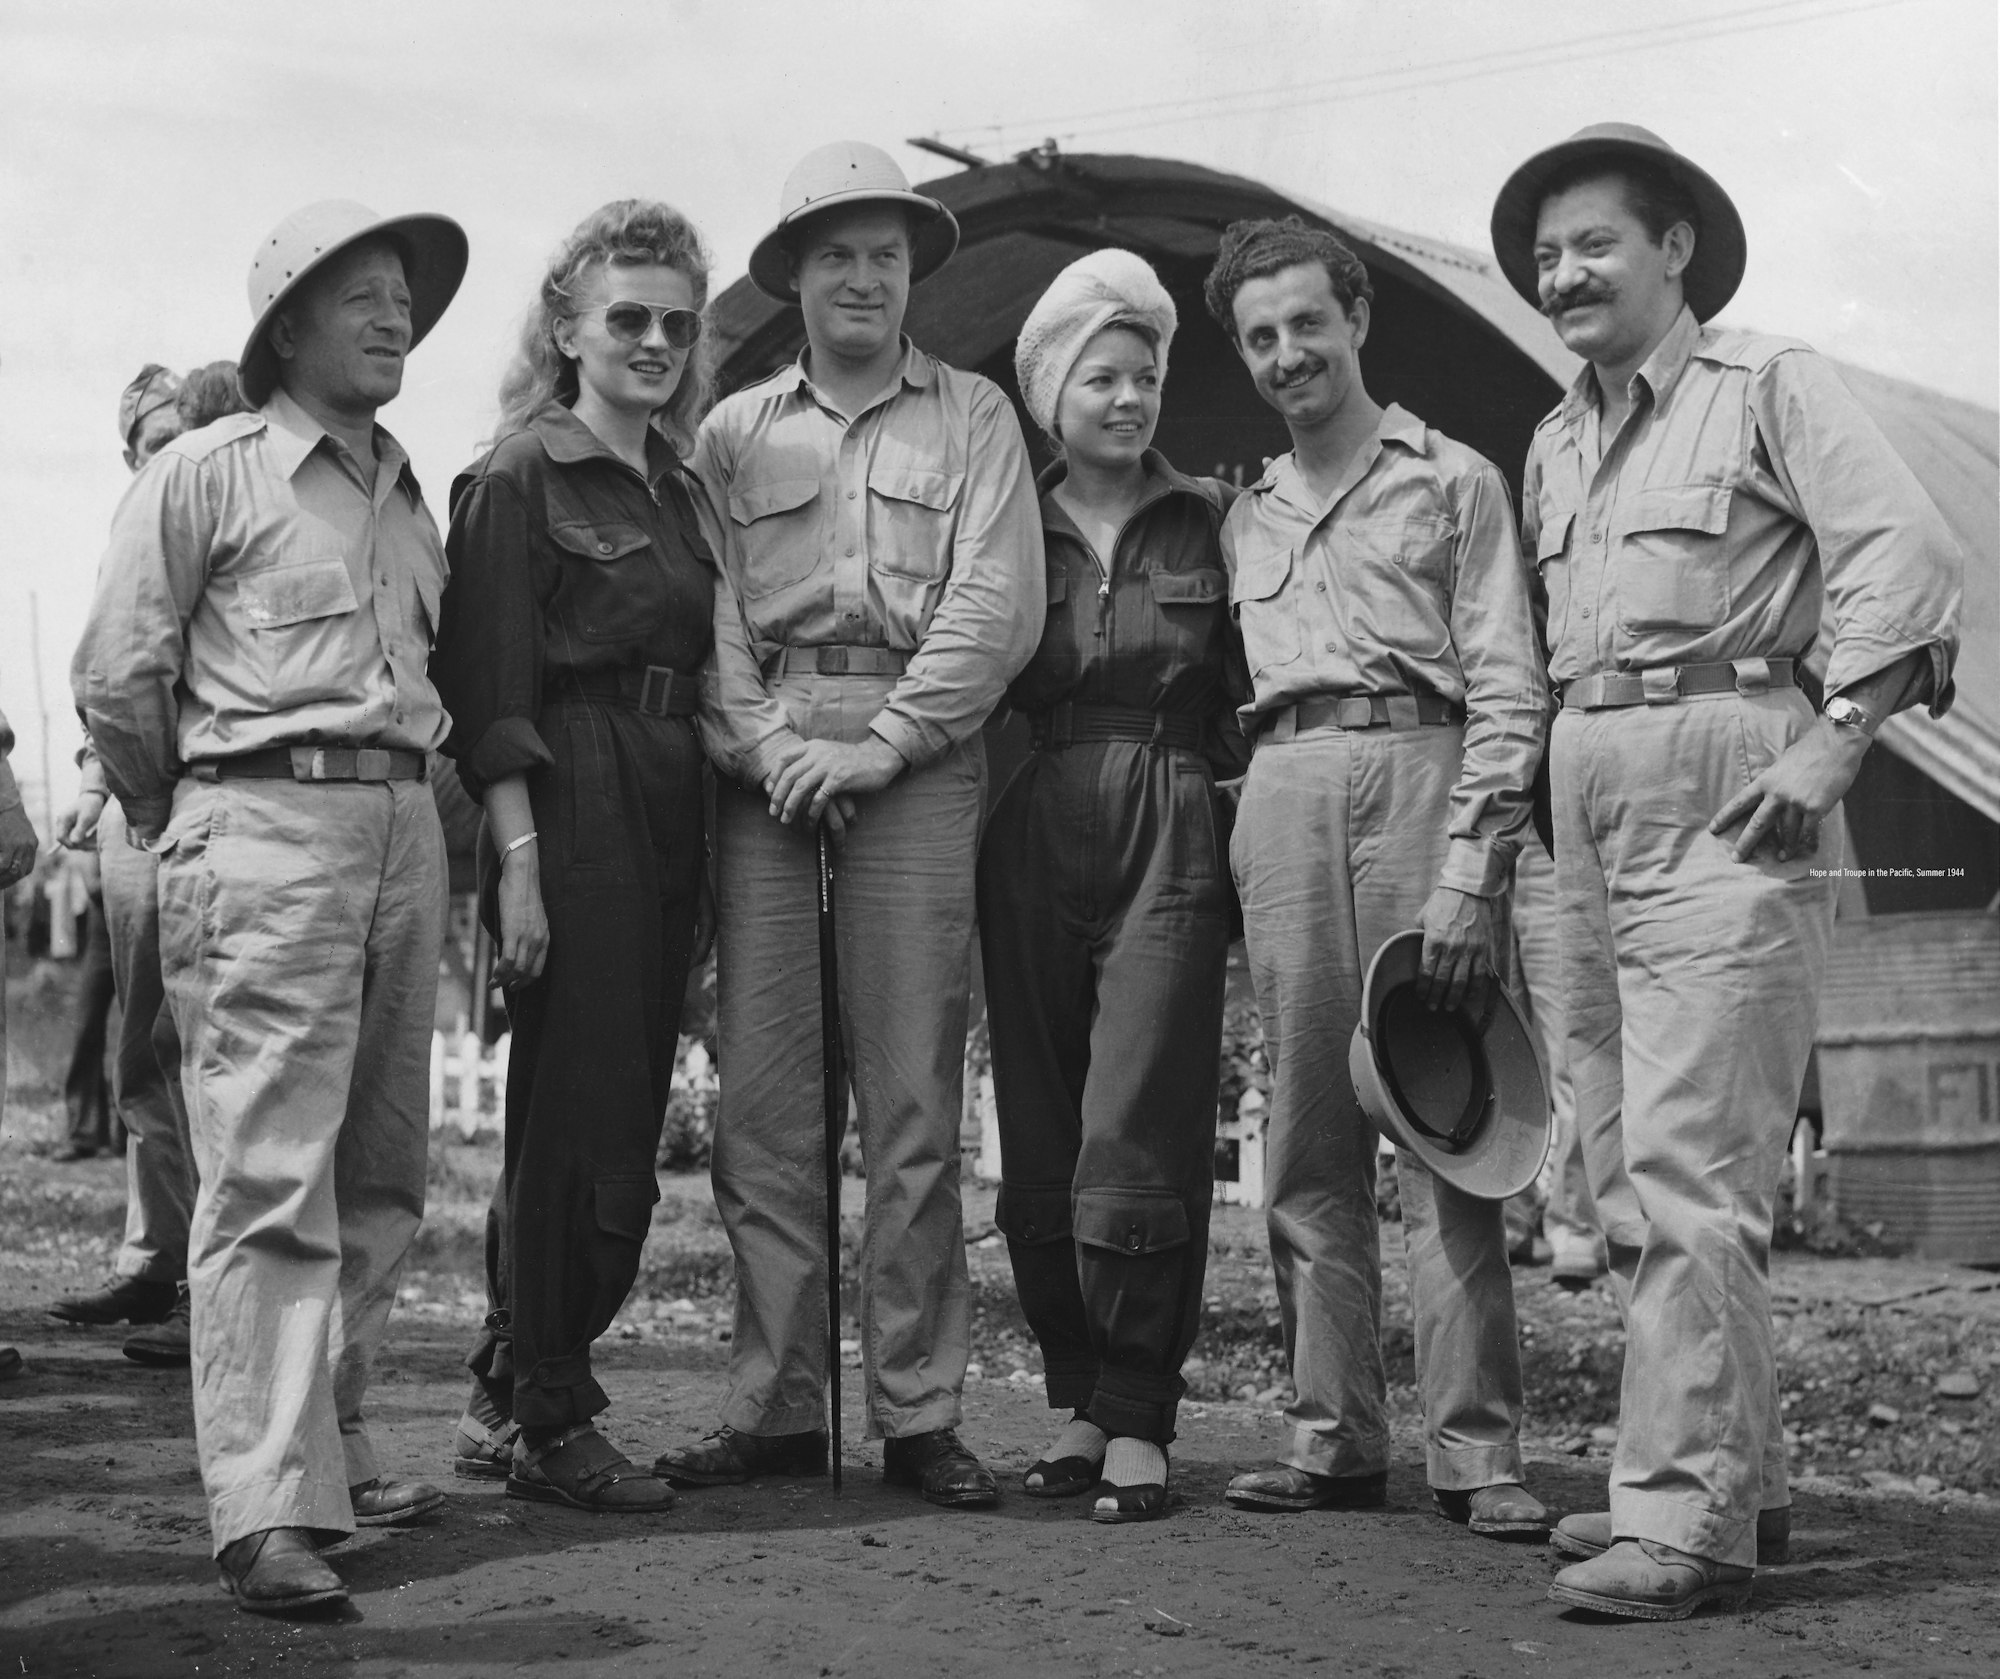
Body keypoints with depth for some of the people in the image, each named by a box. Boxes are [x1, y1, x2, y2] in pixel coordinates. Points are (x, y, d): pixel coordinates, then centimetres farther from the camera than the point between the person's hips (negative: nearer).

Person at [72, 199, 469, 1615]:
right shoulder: (208, 475, 0)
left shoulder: (409, 495, 18)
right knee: (271, 1175, -12)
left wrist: (403, 789, 11)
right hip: (266, 828, -7)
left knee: (382, 1169, 10)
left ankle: (333, 1449, 23)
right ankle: (270, 1512, -13)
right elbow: (116, 679, 0)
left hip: (405, 822, 7)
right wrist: (183, 821, 9)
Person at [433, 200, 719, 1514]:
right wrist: (519, 861, -17)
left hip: (669, 815, 8)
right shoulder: (522, 479, -4)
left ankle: (509, 1403, 21)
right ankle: (549, 1421, 7)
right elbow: (492, 690, -10)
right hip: (570, 809, -8)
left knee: (625, 1115, 9)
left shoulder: (675, 488, 18)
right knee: (582, 1121, -5)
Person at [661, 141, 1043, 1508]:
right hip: (761, 755, 2)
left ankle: (918, 1408, 2)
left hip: (916, 754, -2)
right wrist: (768, 744, -9)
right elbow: (711, 615, 7)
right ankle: (776, 1406, 5)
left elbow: (996, 605, 0)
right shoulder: (736, 431, 16)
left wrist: (878, 744, -9)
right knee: (764, 1098, 0)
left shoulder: (972, 417, 11)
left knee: (913, 1098, -3)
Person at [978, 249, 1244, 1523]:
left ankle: (1139, 1421, 0)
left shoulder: (1211, 521, 7)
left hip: (1169, 842, -2)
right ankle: (1081, 1402, 18)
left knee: (1137, 1141, -9)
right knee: (1043, 1145, 6)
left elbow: (1247, 704, 9)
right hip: (1033, 844, 2)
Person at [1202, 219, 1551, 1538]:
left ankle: (1477, 1452, -6)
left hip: (1419, 770, -4)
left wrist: (1469, 874, -11)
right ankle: (1335, 1440, 7)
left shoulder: (1454, 482, 9)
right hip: (1282, 794, 4)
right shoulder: (1246, 518, 23)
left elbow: (1510, 690, 0)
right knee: (1308, 1142, 3)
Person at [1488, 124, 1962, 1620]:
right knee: (1627, 1173, 10)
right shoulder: (1555, 443, 20)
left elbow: (1911, 554, -10)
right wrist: (1541, 794, 14)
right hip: (1590, 797, 8)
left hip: (1724, 786, -8)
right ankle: (1740, 1474, 20)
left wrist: (1833, 742, -16)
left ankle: (1688, 1514, -11)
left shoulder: (1766, 384, 0)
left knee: (1688, 1162, -14)